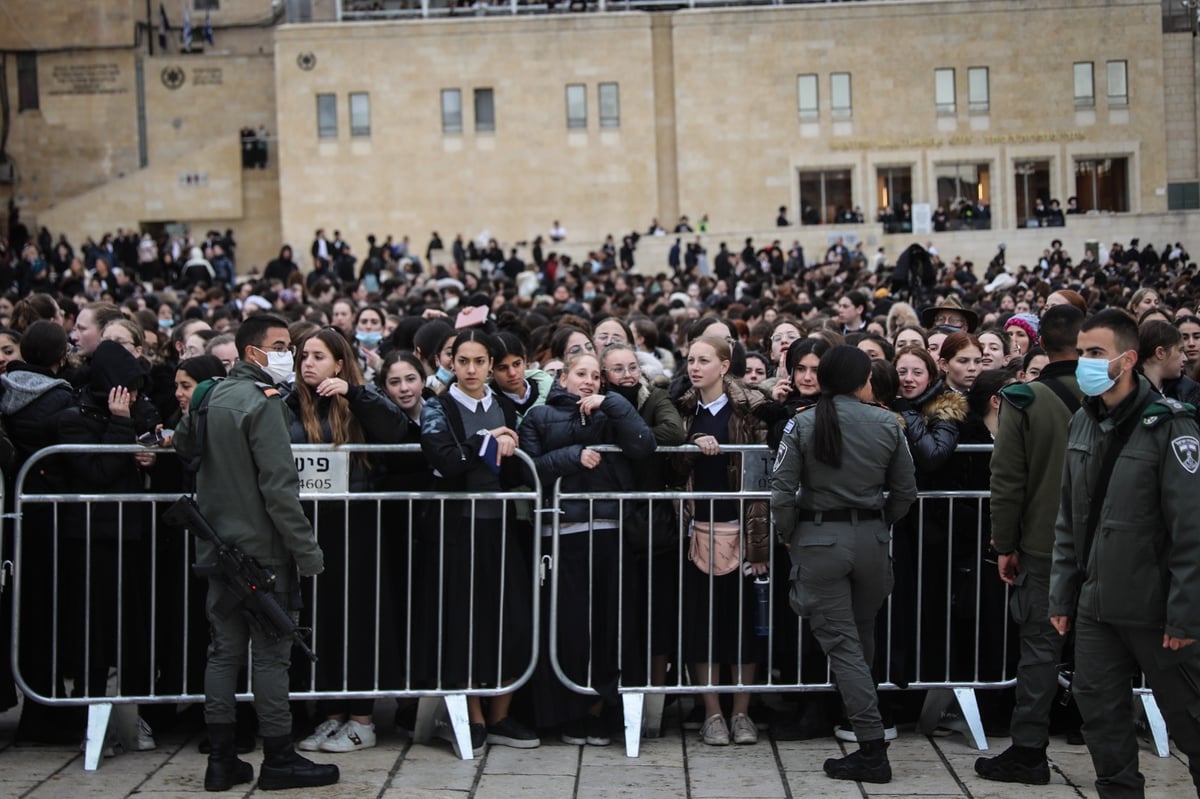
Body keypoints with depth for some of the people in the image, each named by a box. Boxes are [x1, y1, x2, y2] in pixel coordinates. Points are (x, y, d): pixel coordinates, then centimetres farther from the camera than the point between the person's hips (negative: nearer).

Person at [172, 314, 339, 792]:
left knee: (224, 651, 9)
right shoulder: (263, 403, -16)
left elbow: (183, 445, 26)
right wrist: (308, 552, -18)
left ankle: (221, 760, 13)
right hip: (262, 548, -8)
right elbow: (279, 486, -21)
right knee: (271, 654, -1)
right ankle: (278, 760, 6)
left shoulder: (210, 395, 9)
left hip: (218, 548, 8)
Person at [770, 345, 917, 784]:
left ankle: (873, 750, -6)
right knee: (863, 635, 19)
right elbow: (905, 492, 3)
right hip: (871, 538, 3)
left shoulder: (803, 424, -6)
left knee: (842, 644, -1)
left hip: (819, 539, -2)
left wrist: (788, 535, 5)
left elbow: (782, 489, -9)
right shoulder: (887, 424, -2)